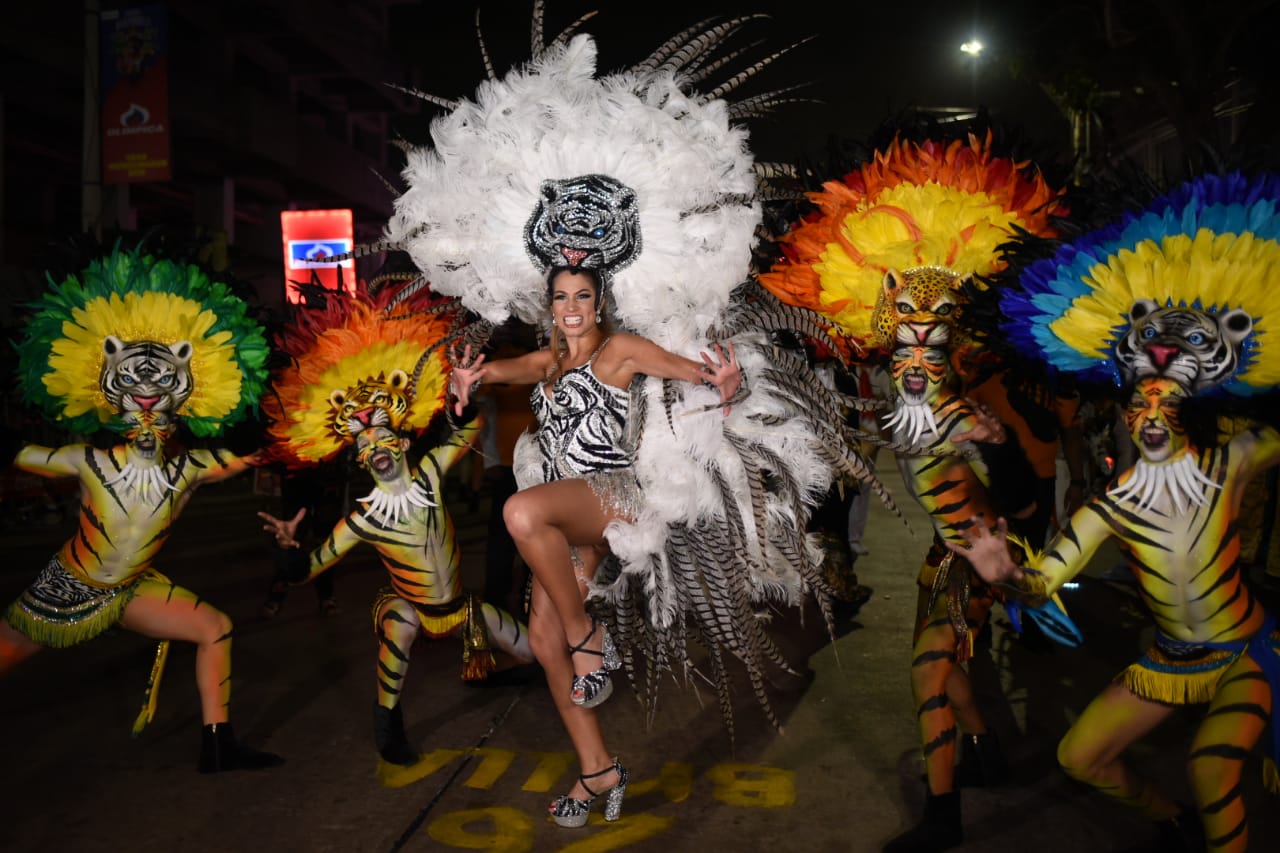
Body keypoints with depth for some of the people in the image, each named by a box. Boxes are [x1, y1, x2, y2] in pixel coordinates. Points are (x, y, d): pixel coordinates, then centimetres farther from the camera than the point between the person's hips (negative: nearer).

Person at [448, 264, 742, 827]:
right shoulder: (546, 360, 19)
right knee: (544, 641, 2)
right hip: (561, 516, 7)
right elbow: (507, 368, -3)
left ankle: (587, 635, -19)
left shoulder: (619, 349, 2)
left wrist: (725, 381, -34)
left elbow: (698, 371, -9)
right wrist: (470, 376, -27)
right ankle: (598, 771, 14)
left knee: (523, 511, -37)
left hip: (611, 492, -7)